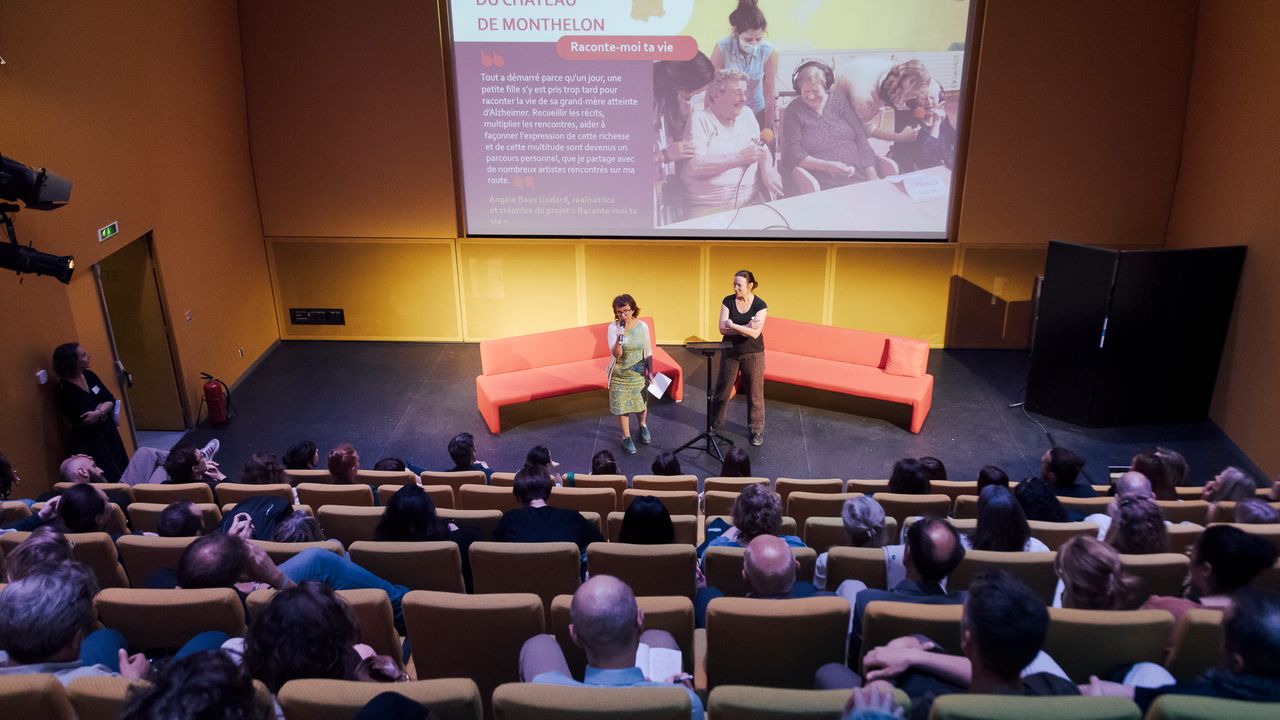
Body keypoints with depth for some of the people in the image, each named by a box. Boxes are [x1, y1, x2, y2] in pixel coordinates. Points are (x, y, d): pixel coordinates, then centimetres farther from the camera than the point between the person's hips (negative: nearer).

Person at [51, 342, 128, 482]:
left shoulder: (88, 375, 2)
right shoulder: (63, 390, -19)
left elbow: (111, 400, -1)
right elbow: (84, 419, -23)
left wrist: (99, 412, -20)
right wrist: (103, 407, -10)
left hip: (107, 431, 7)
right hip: (88, 440, -7)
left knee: (123, 472, 12)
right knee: (110, 480, -2)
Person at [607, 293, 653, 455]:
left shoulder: (642, 326, -10)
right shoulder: (613, 328, -15)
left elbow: (648, 351, 0)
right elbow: (616, 354, -21)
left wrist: (650, 372, 0)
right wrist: (619, 337, -37)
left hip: (639, 373, 2)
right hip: (620, 374, -1)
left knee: (641, 403, 15)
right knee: (622, 405, 6)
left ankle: (643, 426, 45)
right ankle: (626, 437, 24)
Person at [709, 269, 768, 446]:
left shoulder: (760, 305, -13)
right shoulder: (728, 301, -7)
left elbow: (755, 333, -24)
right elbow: (723, 329, -15)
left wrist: (732, 325, -23)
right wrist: (746, 327, -24)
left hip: (753, 354, -2)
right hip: (730, 352, 2)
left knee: (754, 393, 5)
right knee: (722, 389, 14)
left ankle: (757, 429, 20)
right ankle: (715, 422, 33)